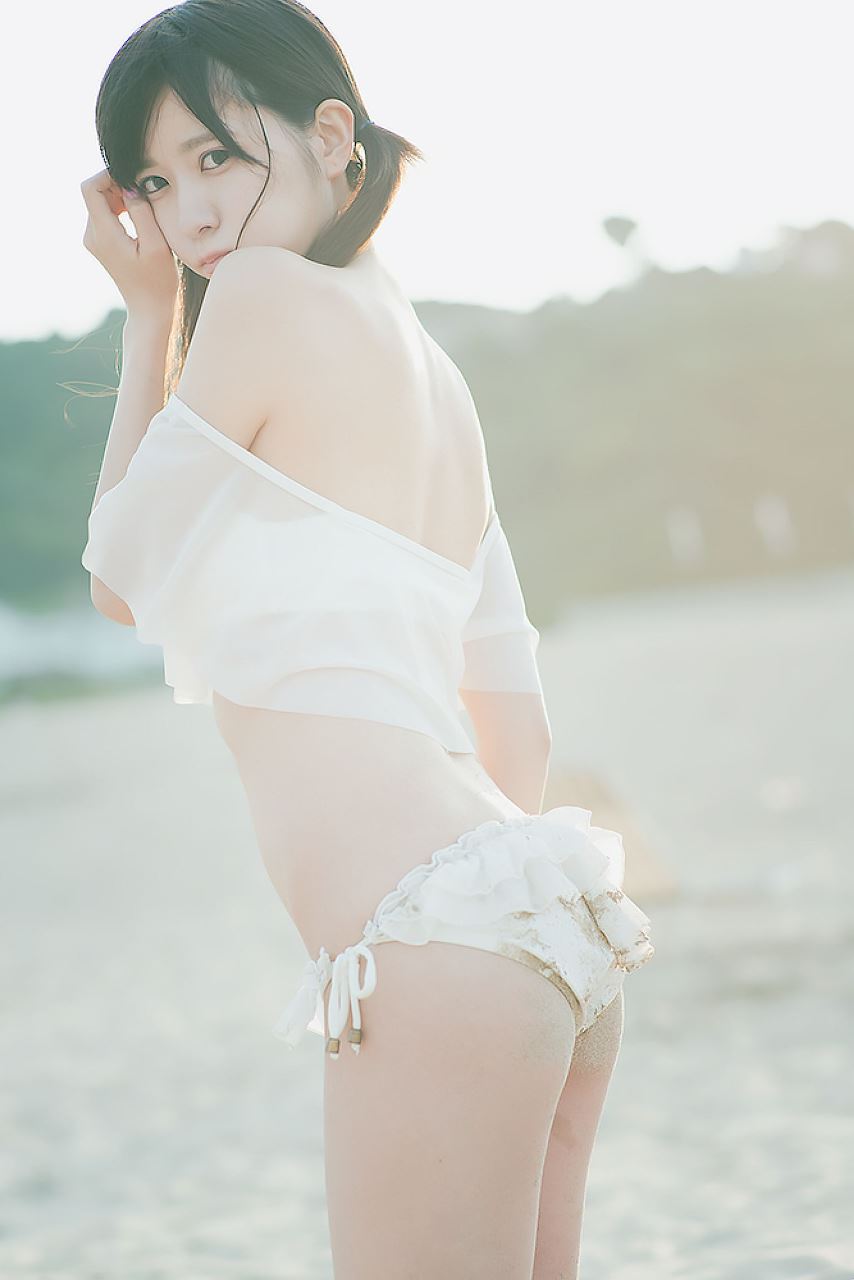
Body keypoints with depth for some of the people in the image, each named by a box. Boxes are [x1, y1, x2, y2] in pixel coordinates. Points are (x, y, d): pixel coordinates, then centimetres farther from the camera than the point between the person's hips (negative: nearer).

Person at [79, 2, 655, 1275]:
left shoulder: (270, 292, -4)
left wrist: (150, 313, 13)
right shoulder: (433, 370, 20)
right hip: (539, 922, 10)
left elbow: (123, 576, 6)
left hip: (433, 937, -10)